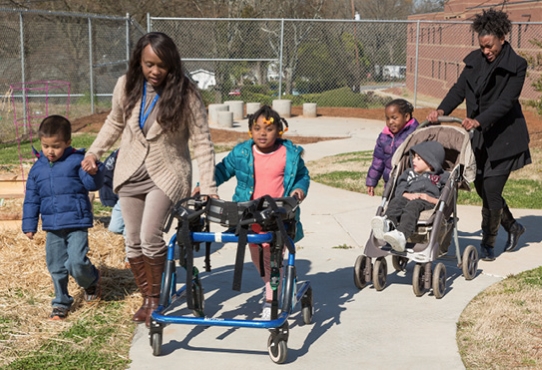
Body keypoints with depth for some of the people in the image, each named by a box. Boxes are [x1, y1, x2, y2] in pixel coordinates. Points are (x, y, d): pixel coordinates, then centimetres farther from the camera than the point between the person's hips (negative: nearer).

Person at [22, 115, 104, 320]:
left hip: (76, 223, -5)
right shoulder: (37, 168, 7)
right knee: (56, 267, 11)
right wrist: (29, 225, 11)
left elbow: (93, 184, -12)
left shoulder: (76, 161, -6)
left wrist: (94, 171, -33)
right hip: (52, 227, 5)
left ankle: (91, 281, 17)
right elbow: (31, 199, 13)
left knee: (76, 262, -15)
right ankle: (61, 302, 27)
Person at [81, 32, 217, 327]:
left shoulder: (185, 93, -16)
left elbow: (202, 142, -13)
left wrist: (208, 188, -18)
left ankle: (156, 299, 6)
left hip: (166, 174, -4)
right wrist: (94, 152, 7)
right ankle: (146, 299, 24)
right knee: (133, 242, 7)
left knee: (150, 237, -16)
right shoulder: (126, 86, -5)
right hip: (131, 172, 4)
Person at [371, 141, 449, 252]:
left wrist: (431, 199, -11)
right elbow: (399, 189, 17)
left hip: (430, 202, -4)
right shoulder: (409, 173, 36)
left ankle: (401, 235, -63)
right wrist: (408, 195, -5)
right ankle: (387, 224, -61)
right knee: (396, 201, -30)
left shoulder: (442, 177, 21)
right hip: (409, 198, 4)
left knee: (412, 206, -37)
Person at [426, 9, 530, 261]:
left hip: (503, 138, -6)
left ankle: (487, 244, 10)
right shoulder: (475, 60, 6)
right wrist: (442, 110, -18)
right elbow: (460, 89, 1)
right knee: (482, 188, 13)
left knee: (491, 191, -6)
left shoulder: (516, 66, -11)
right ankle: (513, 227, 35)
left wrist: (479, 120, -33)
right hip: (478, 137, 6)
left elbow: (506, 101, -20)